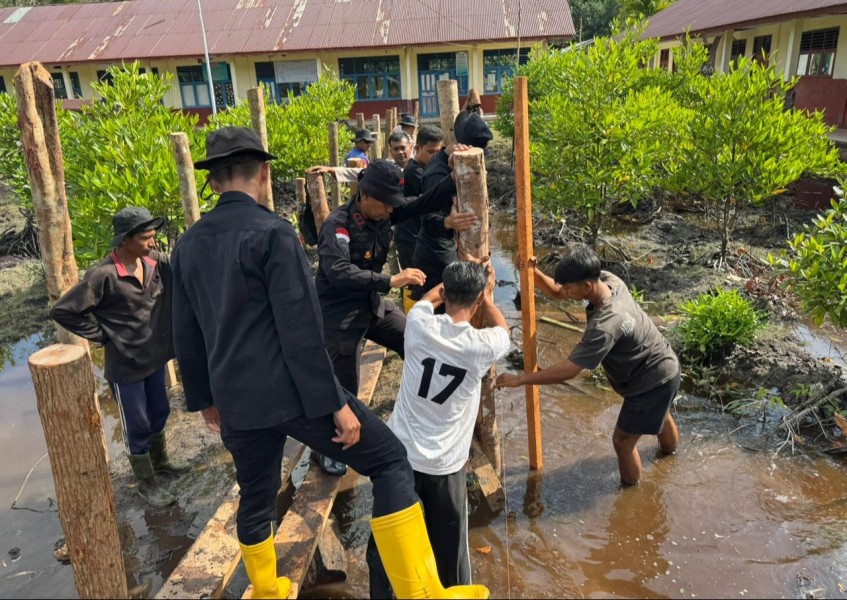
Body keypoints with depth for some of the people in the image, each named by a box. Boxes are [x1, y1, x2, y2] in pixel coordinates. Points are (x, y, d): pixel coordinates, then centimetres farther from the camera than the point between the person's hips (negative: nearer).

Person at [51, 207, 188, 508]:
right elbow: (63, 310, -21)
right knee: (137, 427, 9)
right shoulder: (104, 275, -23)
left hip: (155, 358, 7)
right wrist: (102, 336, -14)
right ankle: (145, 484, 27)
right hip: (125, 365, -6)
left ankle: (160, 460, 47)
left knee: (159, 413, 24)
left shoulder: (155, 262, -5)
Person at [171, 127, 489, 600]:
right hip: (292, 392, -7)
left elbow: (186, 335, 14)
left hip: (236, 400, 8)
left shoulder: (188, 245, 8)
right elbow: (301, 329, -18)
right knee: (390, 460, 1)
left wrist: (206, 398, 26)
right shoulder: (272, 232, -13)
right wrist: (334, 404, -13)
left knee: (256, 498, 24)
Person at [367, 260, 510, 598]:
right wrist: (487, 297, 29)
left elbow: (431, 296, 15)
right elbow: (503, 331, 13)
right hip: (444, 465, -2)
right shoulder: (482, 346, -14)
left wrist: (453, 282, 33)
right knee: (449, 552, 16)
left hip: (398, 455, 2)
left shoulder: (420, 324, -11)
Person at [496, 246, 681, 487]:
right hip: (663, 367, 9)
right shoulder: (608, 279, -15)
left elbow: (568, 371, -37)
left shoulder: (606, 325, -40)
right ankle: (669, 449, 68)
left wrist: (520, 379, -31)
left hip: (653, 382, -9)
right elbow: (556, 292, -5)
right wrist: (533, 272, -24)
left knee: (622, 441, 8)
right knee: (660, 414, 37)